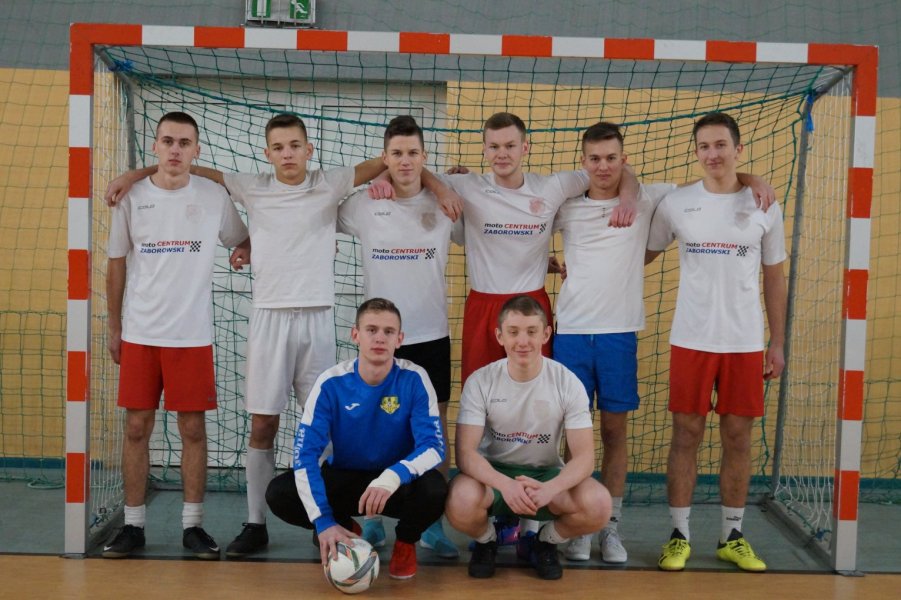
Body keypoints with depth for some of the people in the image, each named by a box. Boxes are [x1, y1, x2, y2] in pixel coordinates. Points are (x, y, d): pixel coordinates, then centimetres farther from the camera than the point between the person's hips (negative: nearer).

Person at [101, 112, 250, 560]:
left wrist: (242, 251, -8)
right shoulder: (132, 198, 1)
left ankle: (193, 525, 14)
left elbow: (245, 244, 15)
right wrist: (113, 327, 9)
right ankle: (133, 524, 16)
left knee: (193, 429, 3)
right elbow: (116, 266, 9)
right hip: (139, 334, 1)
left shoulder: (214, 196, 0)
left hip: (193, 334, -1)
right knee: (137, 427, 5)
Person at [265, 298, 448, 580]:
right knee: (279, 494, -24)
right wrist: (324, 522, -32)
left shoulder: (414, 380, -17)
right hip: (343, 478, 1)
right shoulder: (331, 383, -17)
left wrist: (393, 477, -44)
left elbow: (434, 447, -23)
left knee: (434, 489, -35)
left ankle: (406, 542, 2)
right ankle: (348, 531, 7)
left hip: (397, 483, -1)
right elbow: (305, 454, -20)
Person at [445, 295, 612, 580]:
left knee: (598, 504, -30)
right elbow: (465, 452, -19)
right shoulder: (480, 382, -13)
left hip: (547, 474, 1)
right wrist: (505, 484, -39)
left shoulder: (567, 383, -12)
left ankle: (544, 542, 6)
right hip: (493, 472, -1)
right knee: (460, 502, -35)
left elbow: (585, 457, -16)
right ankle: (486, 539, 5)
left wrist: (549, 488, -38)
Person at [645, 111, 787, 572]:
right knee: (686, 436, 2)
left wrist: (777, 343, 6)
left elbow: (774, 279, 9)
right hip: (691, 340, -1)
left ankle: (732, 537, 19)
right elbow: (642, 255, 12)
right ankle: (679, 535, 13)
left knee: (738, 438, 7)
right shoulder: (676, 204, 1)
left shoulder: (765, 208, 3)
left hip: (745, 343, 1)